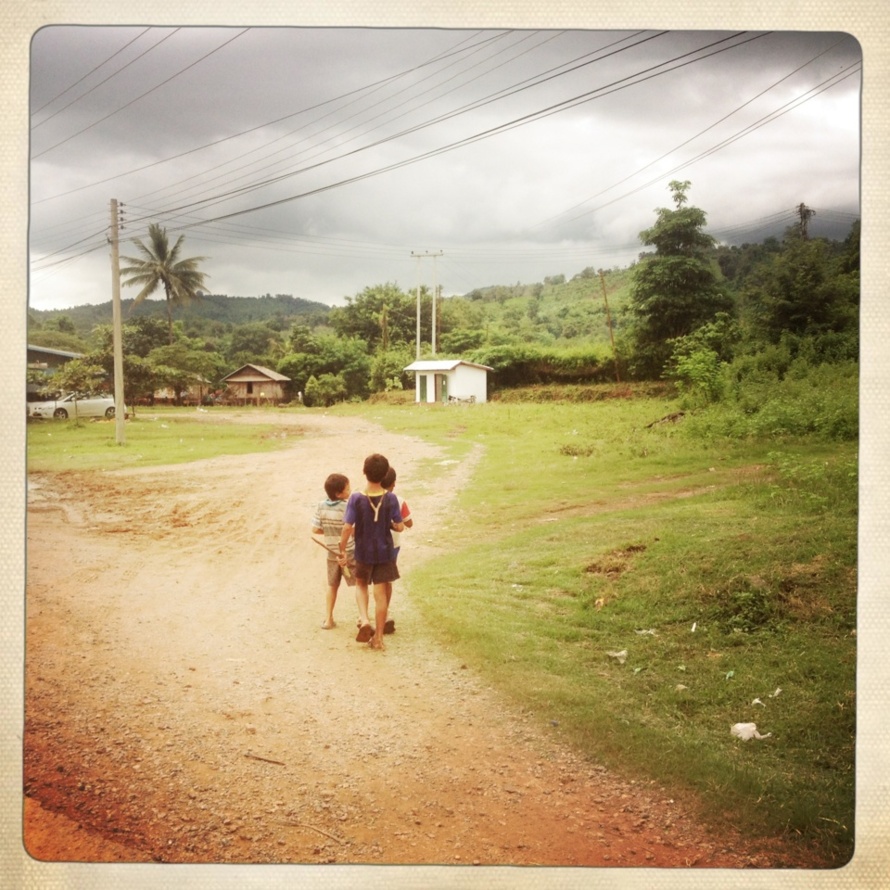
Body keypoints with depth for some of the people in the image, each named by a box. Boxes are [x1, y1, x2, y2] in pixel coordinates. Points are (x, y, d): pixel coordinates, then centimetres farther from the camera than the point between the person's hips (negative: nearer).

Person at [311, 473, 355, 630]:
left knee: (332, 586, 19)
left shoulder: (321, 506, -6)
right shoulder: (347, 508, -22)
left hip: (332, 553, 5)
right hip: (349, 553, -5)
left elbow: (315, 529, -2)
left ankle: (328, 619, 20)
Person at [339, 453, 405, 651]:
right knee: (381, 593, 8)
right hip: (385, 552, 0)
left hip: (363, 552, 0)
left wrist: (343, 551, -5)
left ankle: (364, 620, 3)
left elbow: (347, 528, -17)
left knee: (361, 585, 24)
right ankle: (378, 637, 13)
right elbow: (399, 527, -8)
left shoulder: (356, 498, -17)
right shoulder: (390, 498, -13)